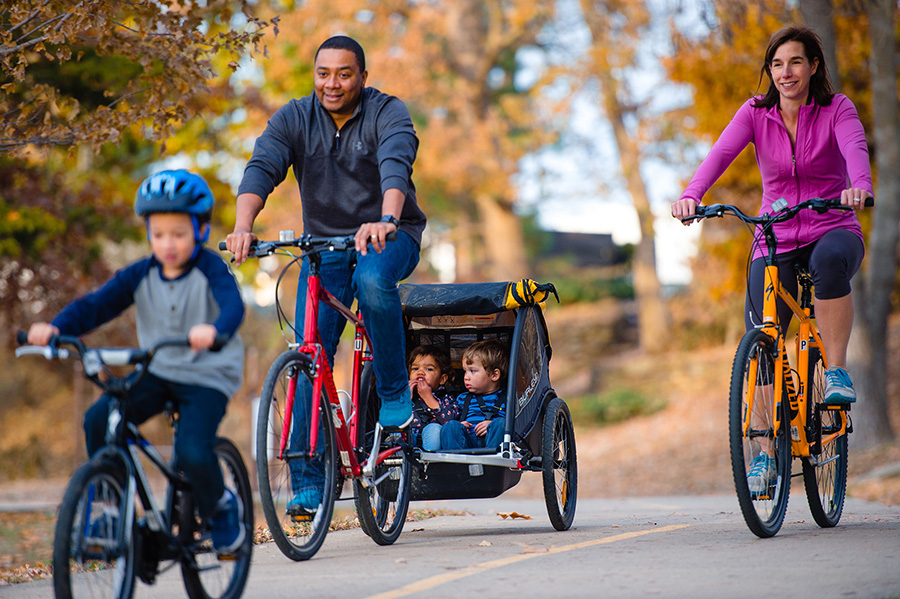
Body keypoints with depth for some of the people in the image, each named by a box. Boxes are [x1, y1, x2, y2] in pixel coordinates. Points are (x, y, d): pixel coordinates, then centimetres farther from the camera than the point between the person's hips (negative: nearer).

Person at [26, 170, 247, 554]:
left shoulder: (211, 270, -12)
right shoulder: (141, 275, 0)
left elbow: (234, 306, -31)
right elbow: (96, 306, -7)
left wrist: (214, 330, -55)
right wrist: (55, 328, -27)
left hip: (207, 377, -4)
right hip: (157, 373, 5)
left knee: (192, 452, -26)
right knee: (97, 420, -18)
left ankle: (221, 508, 7)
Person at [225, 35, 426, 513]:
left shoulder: (387, 113, -13)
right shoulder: (294, 119, -6)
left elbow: (396, 166, -32)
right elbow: (261, 168, -21)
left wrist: (386, 221, -53)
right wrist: (242, 227, -40)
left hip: (389, 237, -3)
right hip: (325, 242, 3)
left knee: (373, 278, -37)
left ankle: (395, 392, -17)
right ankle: (308, 482, -5)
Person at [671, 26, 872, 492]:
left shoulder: (836, 109, -5)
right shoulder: (756, 113, 0)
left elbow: (855, 148, -25)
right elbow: (721, 152, -18)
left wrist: (859, 186, -49)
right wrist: (691, 195, -38)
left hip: (832, 230, -2)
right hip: (775, 240, 2)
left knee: (831, 259, -39)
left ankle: (836, 370, -24)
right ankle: (766, 450, 4)